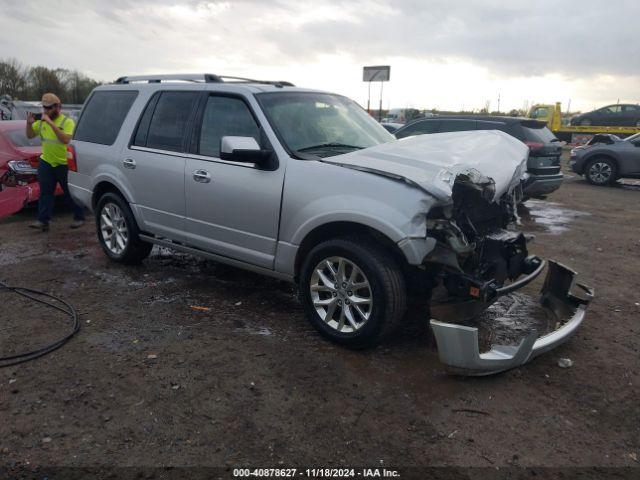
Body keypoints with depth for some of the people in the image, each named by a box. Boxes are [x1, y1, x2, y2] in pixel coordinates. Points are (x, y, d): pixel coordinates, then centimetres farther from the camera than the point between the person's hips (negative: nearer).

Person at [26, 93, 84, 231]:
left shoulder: (67, 122, -12)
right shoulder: (42, 121, 5)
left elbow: (66, 139, -28)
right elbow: (30, 135, 13)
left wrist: (50, 123, -31)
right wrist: (29, 123, -5)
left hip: (64, 164, -5)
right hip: (46, 162, 5)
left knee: (70, 193, 6)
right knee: (45, 193, 2)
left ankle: (79, 218, 20)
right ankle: (43, 221, 4)